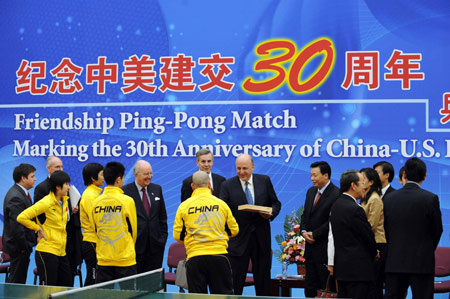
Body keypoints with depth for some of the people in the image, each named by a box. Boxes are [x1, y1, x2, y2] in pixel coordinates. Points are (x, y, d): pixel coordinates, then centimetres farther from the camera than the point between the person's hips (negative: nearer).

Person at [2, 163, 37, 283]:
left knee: (19, 281, 15)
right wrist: (25, 247, -18)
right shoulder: (16, 197, -21)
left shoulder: (20, 193, 12)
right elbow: (16, 226, -24)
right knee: (16, 282, -4)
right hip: (18, 247, -10)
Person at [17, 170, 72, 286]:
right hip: (47, 251, -8)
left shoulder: (64, 201, 10)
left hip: (61, 252, 8)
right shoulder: (46, 203, -14)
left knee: (67, 286, 9)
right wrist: (38, 229, -10)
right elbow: (21, 217, -17)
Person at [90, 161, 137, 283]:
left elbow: (95, 229, 12)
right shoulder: (127, 201, -9)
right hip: (125, 259, -4)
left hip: (103, 260, 4)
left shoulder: (96, 202, 1)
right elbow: (133, 230, 1)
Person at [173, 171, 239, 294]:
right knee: (223, 294, 7)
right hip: (219, 255, 0)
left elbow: (177, 235, 6)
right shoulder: (221, 204, 3)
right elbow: (233, 230, 11)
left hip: (194, 257, 0)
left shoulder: (184, 206, 1)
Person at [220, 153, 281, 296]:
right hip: (238, 240, -2)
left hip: (261, 238, 2)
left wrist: (271, 213, -11)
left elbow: (276, 203, 12)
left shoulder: (264, 181, 4)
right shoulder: (227, 185, -3)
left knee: (263, 281, 11)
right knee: (235, 283, 0)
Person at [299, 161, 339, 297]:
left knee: (327, 286, -1)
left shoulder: (336, 194, -15)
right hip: (310, 247, 8)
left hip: (325, 248, -8)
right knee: (310, 286, 12)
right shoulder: (311, 191, 13)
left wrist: (314, 234, -14)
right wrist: (304, 231, 0)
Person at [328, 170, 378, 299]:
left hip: (340, 266, 9)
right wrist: (374, 253, 10)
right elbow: (368, 236, -10)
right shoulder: (355, 209, -17)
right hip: (359, 269, -9)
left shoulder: (336, 206, 10)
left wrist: (331, 262, 17)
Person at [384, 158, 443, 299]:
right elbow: (437, 230, 1)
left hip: (394, 262, 3)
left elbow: (386, 230, 8)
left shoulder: (389, 198, 2)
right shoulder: (431, 198, -8)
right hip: (422, 261, -3)